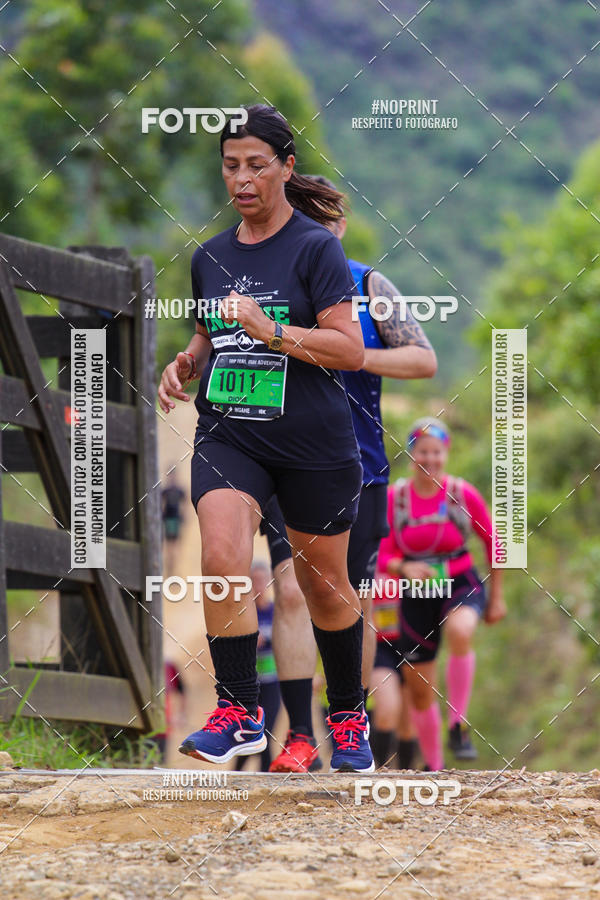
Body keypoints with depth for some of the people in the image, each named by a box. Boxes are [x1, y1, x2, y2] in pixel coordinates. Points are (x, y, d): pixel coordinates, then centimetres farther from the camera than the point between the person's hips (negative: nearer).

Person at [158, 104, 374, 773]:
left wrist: (270, 330, -24)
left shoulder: (315, 247, -7)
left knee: (324, 587, 9)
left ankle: (348, 714, 31)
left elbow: (350, 348, -14)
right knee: (221, 556, -22)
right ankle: (239, 712, -15)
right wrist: (184, 363, 5)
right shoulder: (210, 257, 10)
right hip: (227, 435, 3)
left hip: (313, 443, -3)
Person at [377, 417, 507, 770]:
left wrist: (497, 597, 8)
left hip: (461, 587, -2)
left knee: (461, 632, -38)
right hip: (417, 596, 2)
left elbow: (493, 543, 6)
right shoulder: (394, 498, -6)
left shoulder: (464, 495, -8)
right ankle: (434, 767, 25)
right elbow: (383, 557, -4)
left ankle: (459, 727, -29)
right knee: (420, 692, 5)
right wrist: (405, 568, -26)